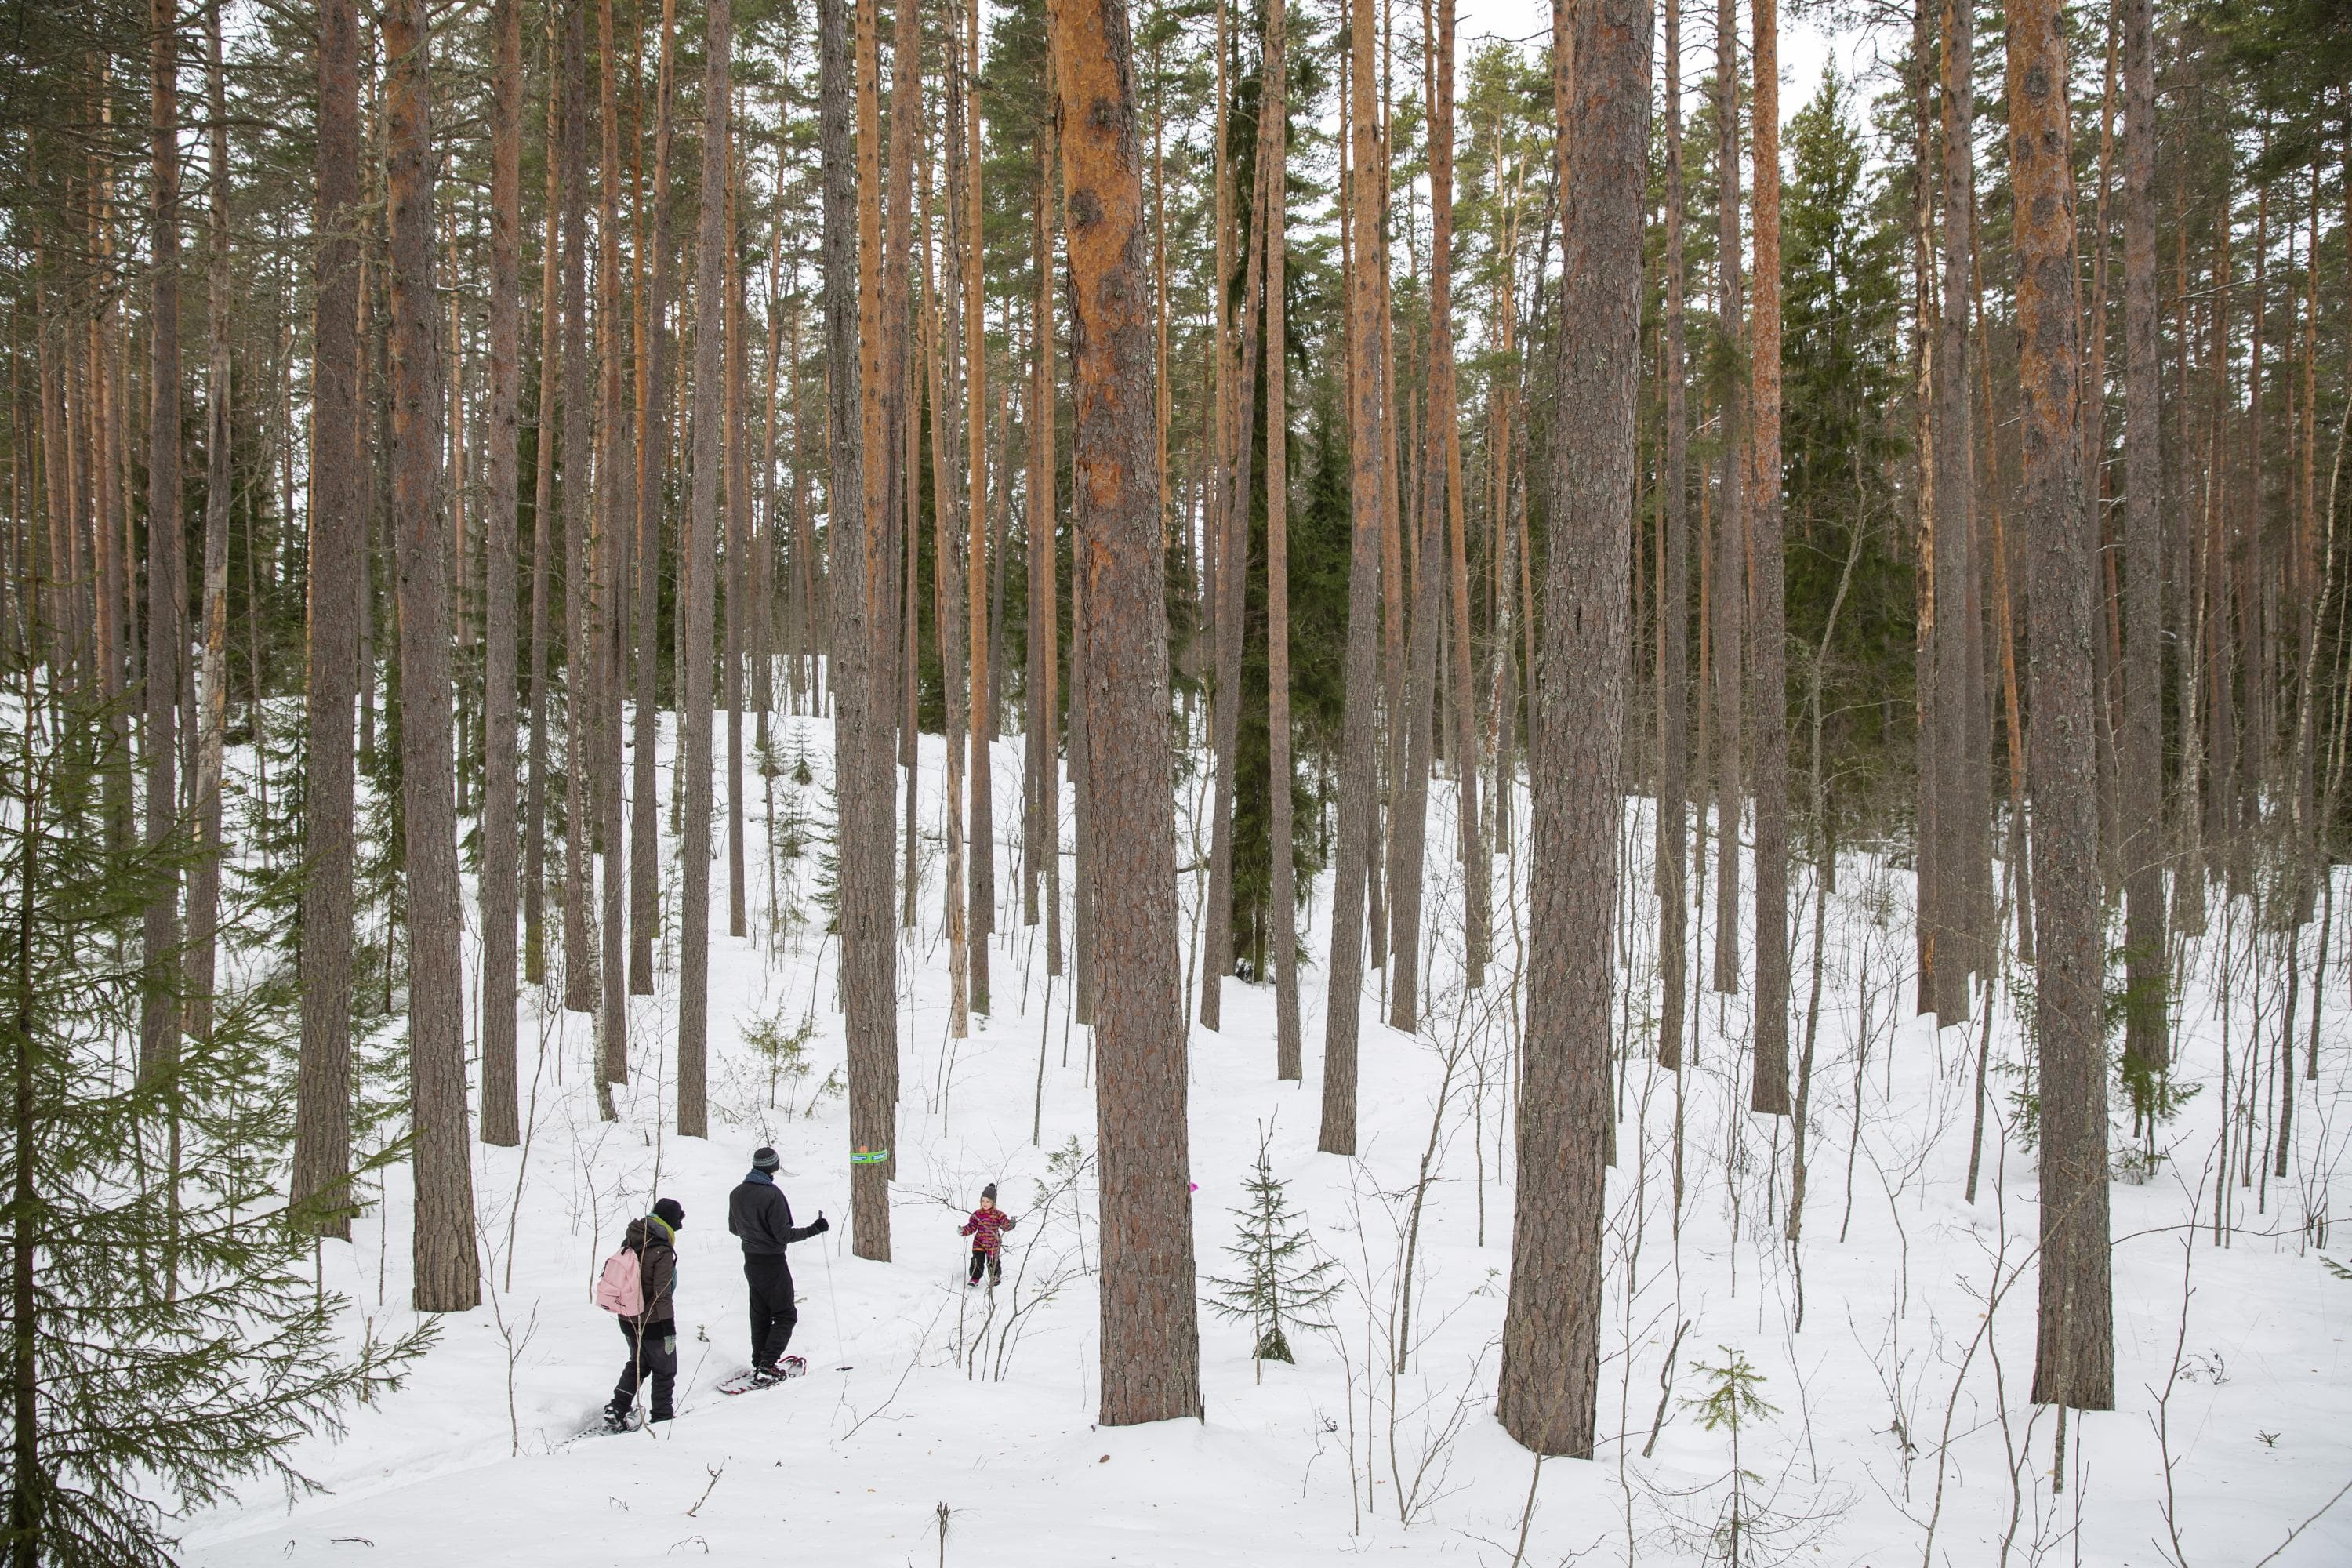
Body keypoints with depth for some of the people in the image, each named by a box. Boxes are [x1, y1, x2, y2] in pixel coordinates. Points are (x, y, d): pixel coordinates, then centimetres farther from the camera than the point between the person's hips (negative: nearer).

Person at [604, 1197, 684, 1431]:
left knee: (638, 1364, 25)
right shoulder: (662, 1252, -22)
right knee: (665, 1371, 12)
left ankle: (617, 1411, 17)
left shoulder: (631, 1243, 0)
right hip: (653, 1323, -7)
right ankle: (662, 1418, 21)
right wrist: (670, 1330, -16)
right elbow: (662, 1294, -22)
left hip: (628, 1320, 7)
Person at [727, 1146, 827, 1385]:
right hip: (772, 1262, -7)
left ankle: (759, 1362, 22)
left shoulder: (737, 1193, 0)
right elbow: (783, 1234, -21)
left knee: (760, 1314, 18)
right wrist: (814, 1230, -13)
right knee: (785, 1315, 3)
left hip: (750, 1262, 7)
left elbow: (734, 1228, 13)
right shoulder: (772, 1194, -22)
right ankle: (766, 1367, -7)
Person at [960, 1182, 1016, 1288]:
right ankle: (974, 1279, 12)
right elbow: (972, 1227, -1)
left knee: (993, 1262, 10)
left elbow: (1005, 1225, -11)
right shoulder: (977, 1214, -4)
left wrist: (1011, 1224, -32)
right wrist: (963, 1231, -17)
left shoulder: (998, 1215, -10)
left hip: (993, 1243, -2)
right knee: (977, 1260, -3)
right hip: (979, 1242, 2)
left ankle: (996, 1278, 33)